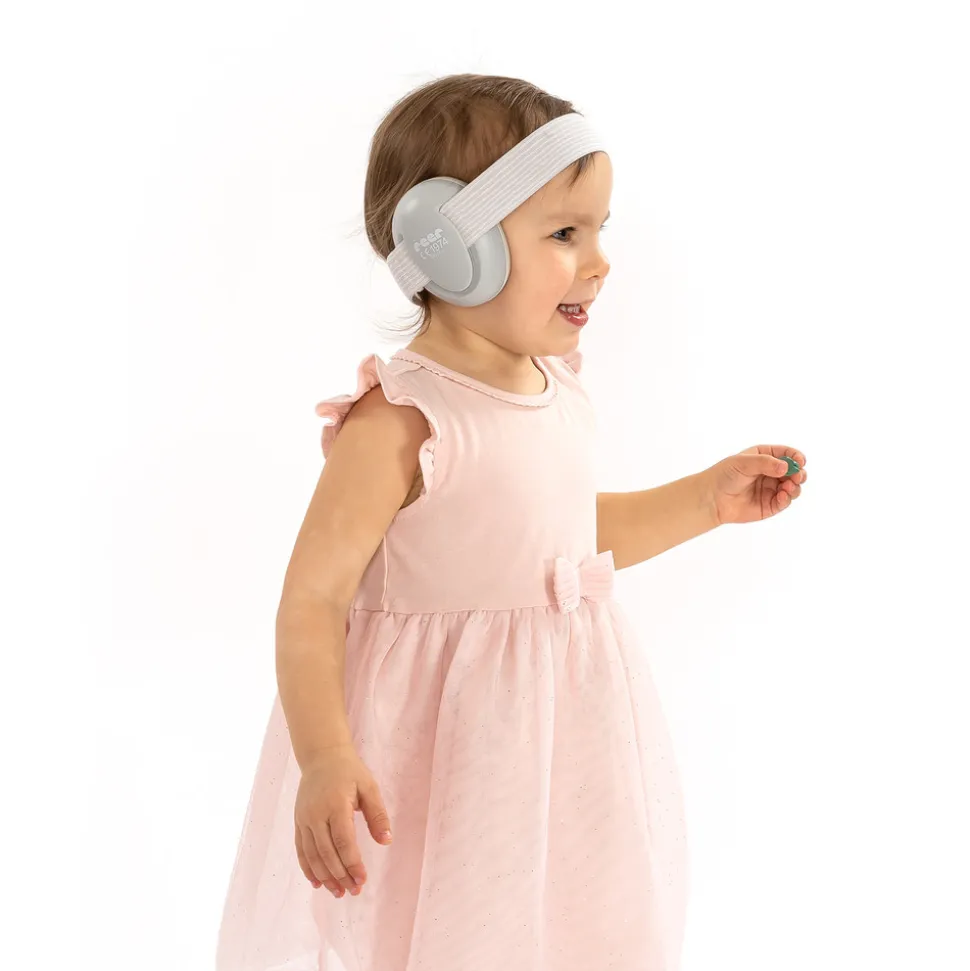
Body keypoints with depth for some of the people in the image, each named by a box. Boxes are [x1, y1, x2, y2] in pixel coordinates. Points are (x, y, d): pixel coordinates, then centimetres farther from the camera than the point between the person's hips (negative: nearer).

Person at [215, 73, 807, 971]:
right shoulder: (399, 422, -22)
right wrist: (326, 759, -35)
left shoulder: (557, 387, 2)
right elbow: (313, 600, -23)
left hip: (563, 736, 8)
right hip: (449, 754, -7)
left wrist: (705, 499, 14)